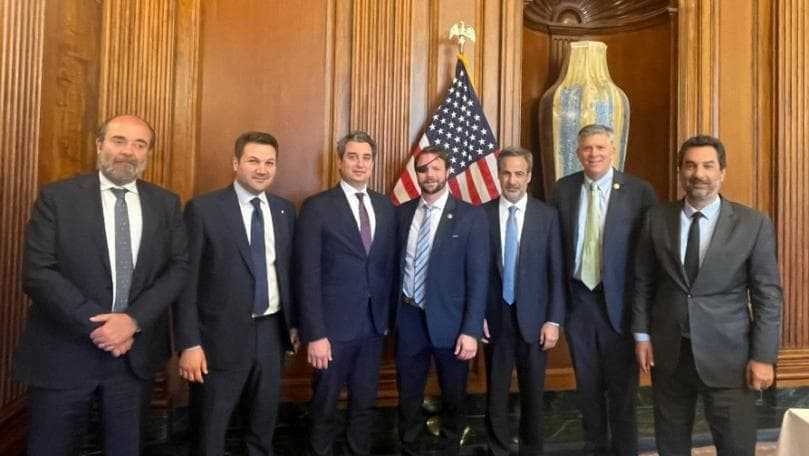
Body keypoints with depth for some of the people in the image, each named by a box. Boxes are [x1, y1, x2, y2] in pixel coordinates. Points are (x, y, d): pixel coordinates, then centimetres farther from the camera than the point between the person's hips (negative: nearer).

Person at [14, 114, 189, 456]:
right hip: (64, 354, -2)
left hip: (136, 353, 2)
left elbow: (179, 267, -2)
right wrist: (96, 326, -16)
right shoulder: (56, 197, -4)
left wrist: (134, 320, -14)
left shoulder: (166, 204, 3)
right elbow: (37, 273, -10)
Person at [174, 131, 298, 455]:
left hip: (272, 332, 4)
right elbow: (185, 280, -11)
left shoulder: (285, 210, 5)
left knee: (264, 425, 21)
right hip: (223, 336, -4)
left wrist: (294, 322, 11)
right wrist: (189, 344, -15)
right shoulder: (203, 209, -9)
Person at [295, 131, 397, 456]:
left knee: (365, 403, 18)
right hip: (334, 325, -4)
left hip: (374, 324, 5)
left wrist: (387, 315, 7)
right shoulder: (317, 207, -9)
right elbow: (308, 276, -12)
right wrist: (315, 334, -15)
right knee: (324, 407, 13)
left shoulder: (386, 206, 7)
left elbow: (389, 265, 10)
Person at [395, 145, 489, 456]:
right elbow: (395, 264, 7)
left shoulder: (471, 216, -8)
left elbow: (478, 277, -10)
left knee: (453, 396, 18)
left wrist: (471, 330, -15)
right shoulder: (402, 213, 3)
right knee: (408, 395, 17)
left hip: (449, 321, -2)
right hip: (408, 319, 3)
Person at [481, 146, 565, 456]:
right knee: (496, 392, 11)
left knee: (533, 392, 13)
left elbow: (556, 272, -2)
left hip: (533, 317, 0)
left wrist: (553, 320, -6)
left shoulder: (547, 215, -2)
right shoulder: (482, 214, -2)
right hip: (495, 317, 0)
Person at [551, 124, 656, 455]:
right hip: (577, 299, 3)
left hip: (620, 301, -3)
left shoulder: (639, 191, -7)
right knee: (587, 384, 17)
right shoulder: (563, 189, 2)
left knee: (623, 386, 10)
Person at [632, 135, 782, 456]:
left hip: (727, 355, -2)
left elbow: (768, 295, -3)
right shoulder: (657, 219, 1)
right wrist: (642, 334, 2)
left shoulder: (754, 223, -4)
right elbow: (643, 282, 5)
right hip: (668, 352, 2)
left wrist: (763, 357, -7)